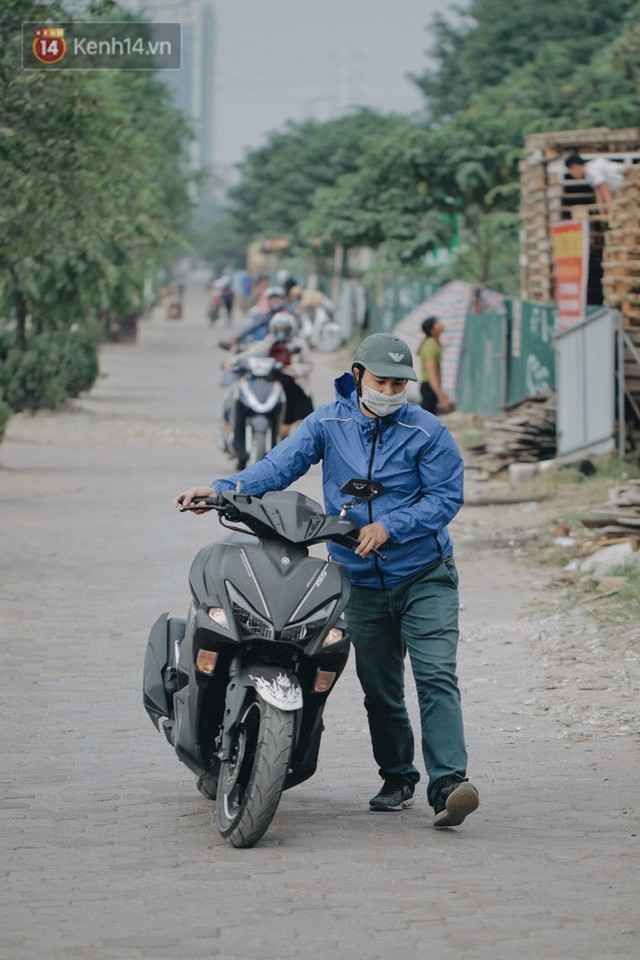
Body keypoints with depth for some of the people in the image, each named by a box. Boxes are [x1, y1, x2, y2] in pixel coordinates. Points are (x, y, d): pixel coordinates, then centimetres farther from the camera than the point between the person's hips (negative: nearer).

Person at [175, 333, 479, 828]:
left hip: (425, 578, -3)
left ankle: (449, 783, -25)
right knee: (379, 689, 10)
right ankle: (397, 777, 28)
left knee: (436, 676, -17)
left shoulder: (427, 431, -6)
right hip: (362, 583, 3)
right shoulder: (327, 423, 2)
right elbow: (280, 465, -7)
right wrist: (222, 489, -22)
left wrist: (389, 526, -20)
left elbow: (446, 497, -8)